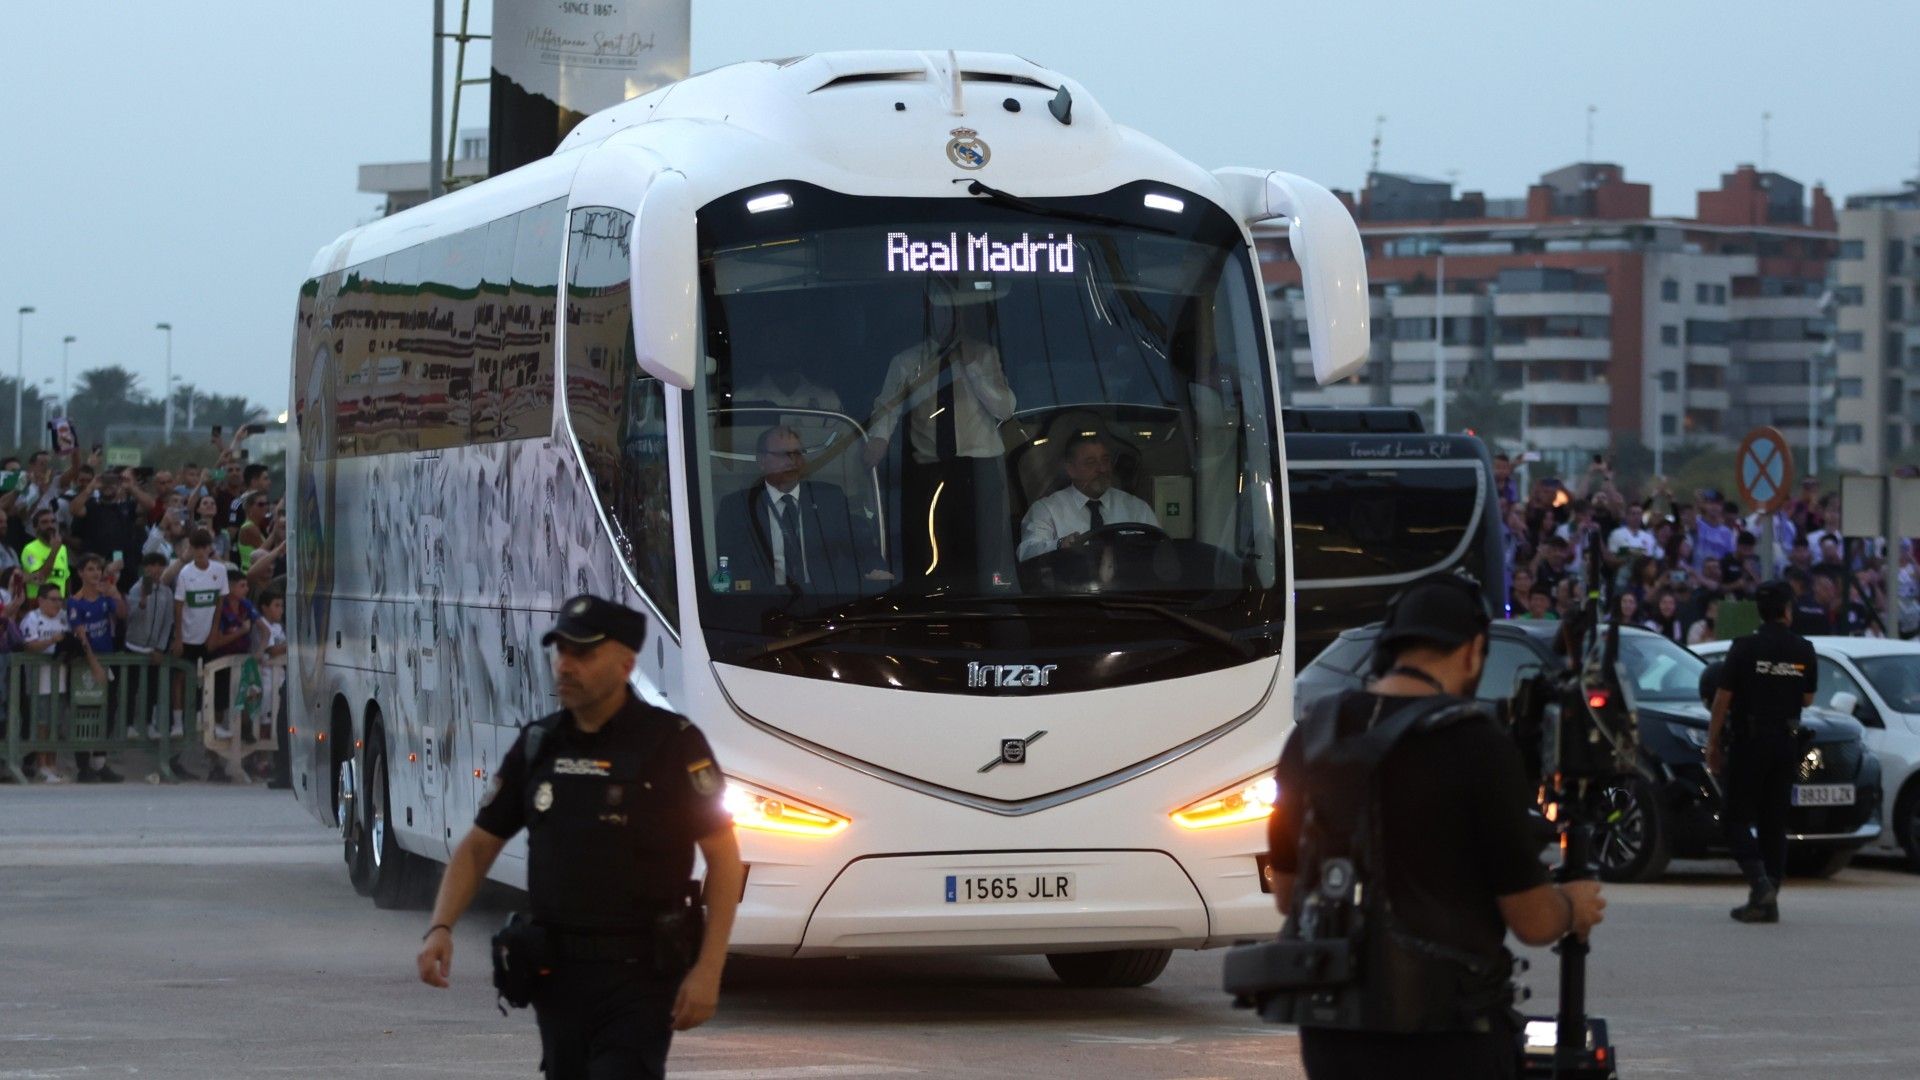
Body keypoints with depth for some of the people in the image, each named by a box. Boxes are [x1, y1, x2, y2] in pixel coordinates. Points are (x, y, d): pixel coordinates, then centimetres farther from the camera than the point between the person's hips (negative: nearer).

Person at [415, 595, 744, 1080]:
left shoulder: (671, 743, -8)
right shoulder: (537, 745, 8)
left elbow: (723, 856, -9)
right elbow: (479, 844, 13)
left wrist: (708, 968, -16)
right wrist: (441, 928, -3)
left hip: (638, 973, -6)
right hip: (558, 973, 6)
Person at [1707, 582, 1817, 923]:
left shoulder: (1744, 648, -9)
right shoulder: (1804, 651, 0)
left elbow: (1723, 699, -9)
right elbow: (1807, 700, 10)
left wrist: (1712, 744, -2)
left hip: (1748, 741, -4)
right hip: (1786, 742, 4)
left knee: (1739, 819, 2)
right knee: (1774, 822, 10)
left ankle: (1760, 884, -19)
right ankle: (1768, 900, 8)